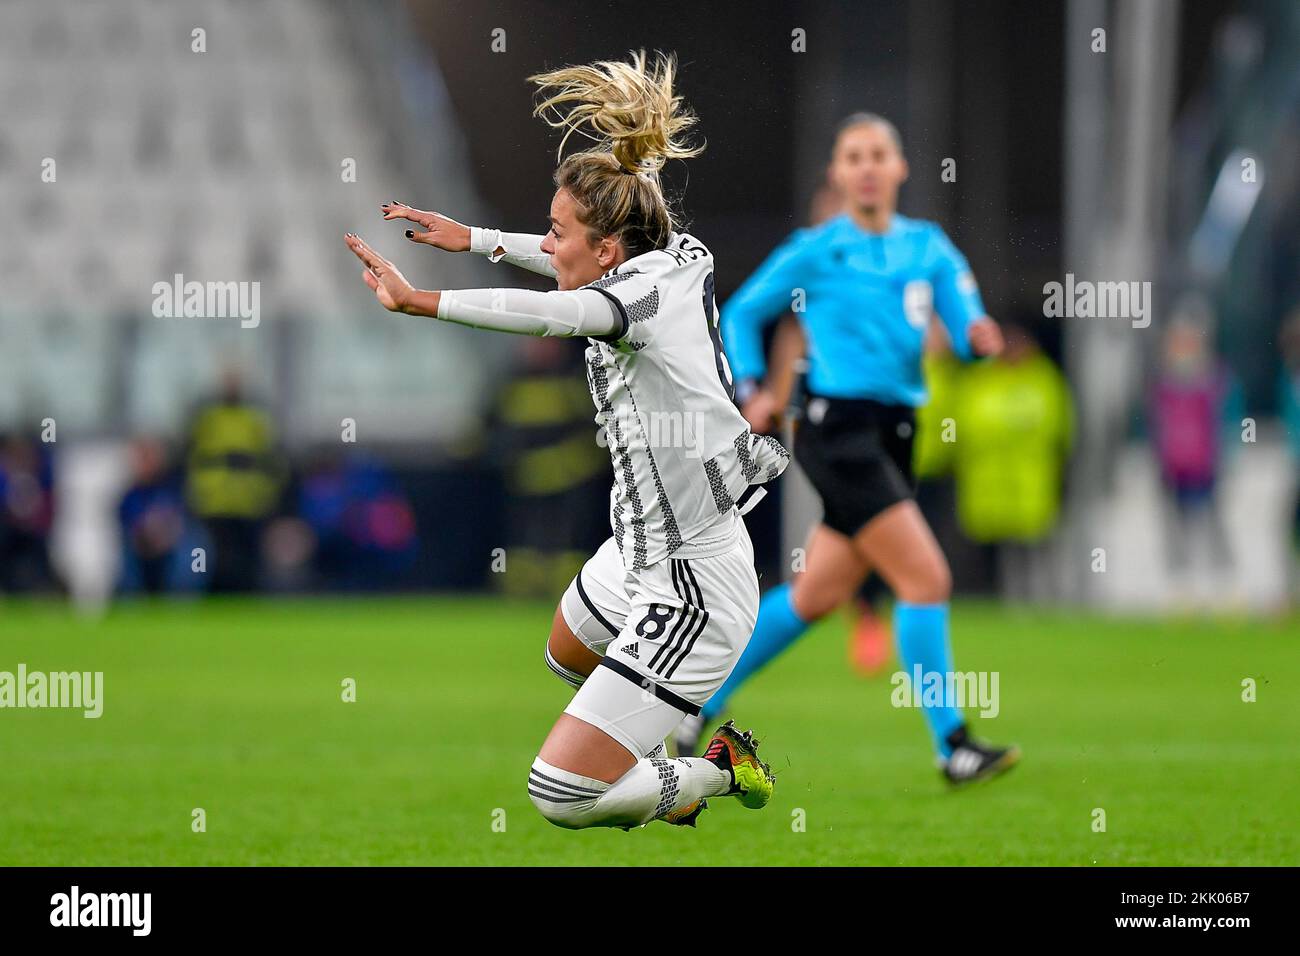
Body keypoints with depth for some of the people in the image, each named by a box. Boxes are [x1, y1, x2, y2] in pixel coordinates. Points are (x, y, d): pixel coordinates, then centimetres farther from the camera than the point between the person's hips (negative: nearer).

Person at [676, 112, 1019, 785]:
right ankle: (952, 744, -10)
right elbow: (741, 313, 9)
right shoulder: (816, 250, 0)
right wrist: (750, 389, -4)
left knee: (818, 596, 13)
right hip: (838, 427, -6)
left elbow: (965, 323, 0)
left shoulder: (928, 247, 11)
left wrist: (978, 334, -23)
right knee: (926, 579, -14)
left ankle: (699, 703, 28)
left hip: (894, 437, 6)